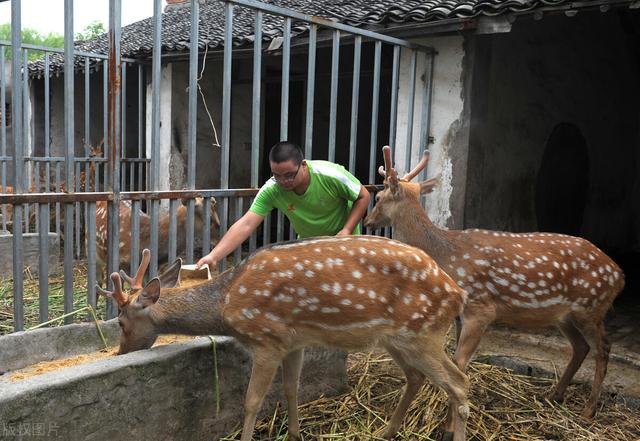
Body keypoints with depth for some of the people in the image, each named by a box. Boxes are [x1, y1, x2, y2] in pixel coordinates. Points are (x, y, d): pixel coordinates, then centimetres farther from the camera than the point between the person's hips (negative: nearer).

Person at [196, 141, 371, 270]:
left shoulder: (331, 175, -32)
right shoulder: (271, 190, -28)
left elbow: (363, 196, -17)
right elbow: (245, 225, -34)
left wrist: (347, 230, -29)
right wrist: (214, 256, -45)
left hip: (342, 239, -2)